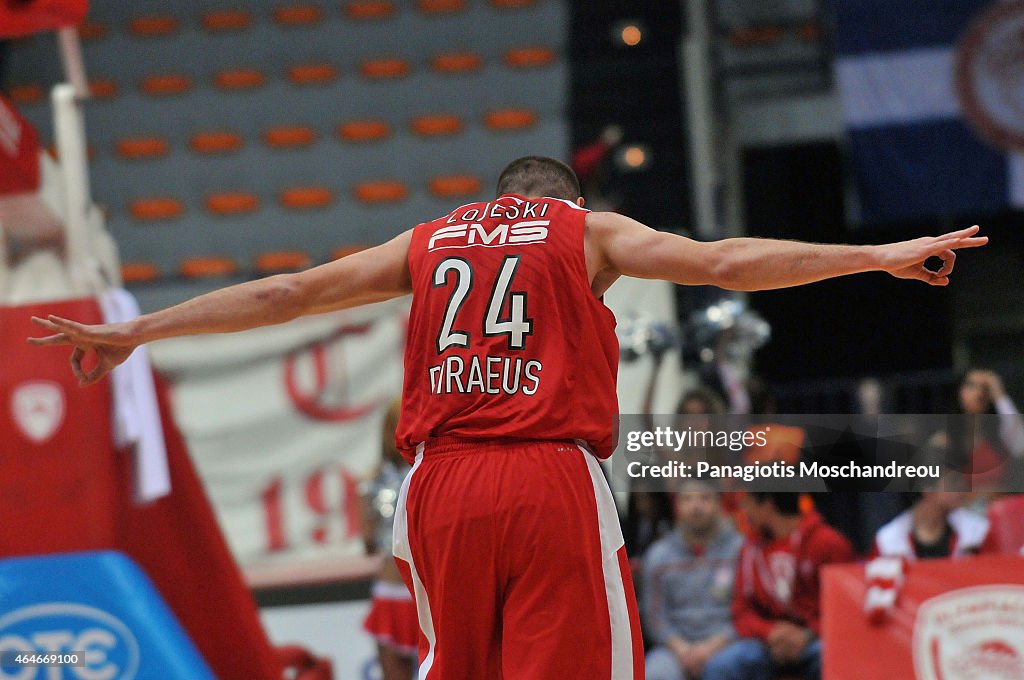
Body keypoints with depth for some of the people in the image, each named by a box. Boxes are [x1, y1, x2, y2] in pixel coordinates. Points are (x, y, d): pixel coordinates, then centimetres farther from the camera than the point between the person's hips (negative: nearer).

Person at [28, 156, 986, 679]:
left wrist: (135, 332, 25)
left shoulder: (426, 242, 19)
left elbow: (287, 292, 19)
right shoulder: (588, 233, 12)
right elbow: (725, 262, 4)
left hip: (442, 481, 4)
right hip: (554, 480, -4)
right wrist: (877, 257, 7)